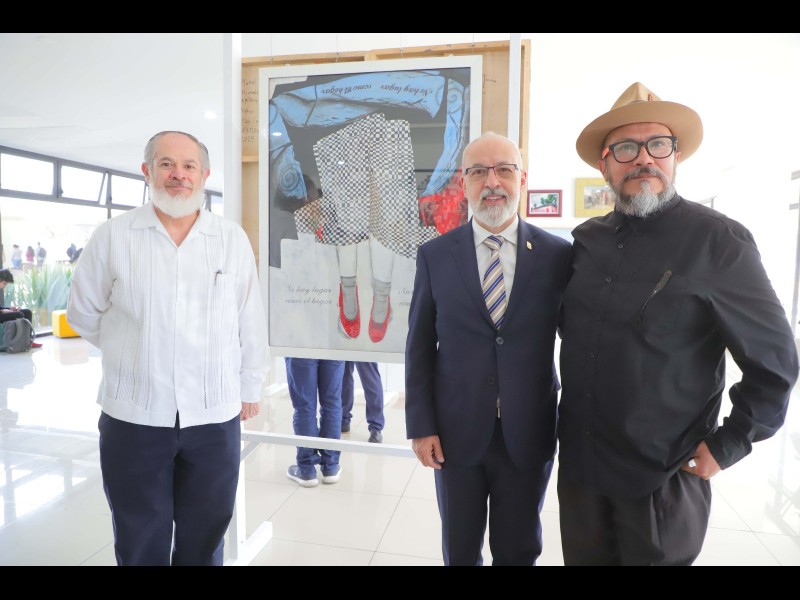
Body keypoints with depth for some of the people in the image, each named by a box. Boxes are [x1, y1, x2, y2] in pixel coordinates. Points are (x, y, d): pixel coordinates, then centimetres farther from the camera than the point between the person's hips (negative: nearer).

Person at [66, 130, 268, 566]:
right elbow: (82, 314, 8)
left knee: (204, 542, 17)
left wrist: (249, 387, 7)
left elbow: (250, 322, 3)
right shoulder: (112, 236, -2)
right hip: (133, 415, 0)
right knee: (140, 544, 17)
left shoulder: (233, 240, 0)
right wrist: (135, 351, 8)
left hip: (215, 416, 1)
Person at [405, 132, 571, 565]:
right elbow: (419, 346, -1)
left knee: (519, 551, 19)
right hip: (455, 433, 0)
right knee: (459, 549, 20)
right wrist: (420, 426, -4)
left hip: (529, 436, 0)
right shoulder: (434, 255, -3)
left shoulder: (559, 255, -4)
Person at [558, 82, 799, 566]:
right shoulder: (586, 239, 2)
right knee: (584, 557, 21)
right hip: (578, 461, 5)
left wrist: (728, 446, -9)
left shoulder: (719, 240, -13)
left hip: (664, 476, -4)